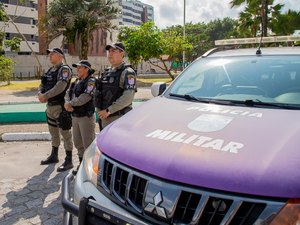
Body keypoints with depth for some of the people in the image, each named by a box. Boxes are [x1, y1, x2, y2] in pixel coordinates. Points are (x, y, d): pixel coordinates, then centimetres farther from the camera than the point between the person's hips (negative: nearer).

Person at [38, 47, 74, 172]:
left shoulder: (64, 69, -12)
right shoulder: (50, 70, 16)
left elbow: (60, 87, -25)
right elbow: (42, 85, 13)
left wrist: (46, 96, -20)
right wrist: (40, 94, -8)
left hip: (60, 107, -9)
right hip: (50, 106, 9)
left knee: (65, 134, -2)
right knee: (54, 133, 20)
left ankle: (68, 161, 6)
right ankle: (54, 156, 35)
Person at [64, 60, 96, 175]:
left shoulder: (91, 81, -12)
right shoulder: (76, 82, 14)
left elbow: (85, 97, -24)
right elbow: (68, 93, 7)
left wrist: (70, 104, -15)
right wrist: (67, 103, -14)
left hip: (86, 117, -9)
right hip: (75, 117, 9)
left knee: (88, 144, -2)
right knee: (78, 142, 17)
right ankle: (82, 164, 32)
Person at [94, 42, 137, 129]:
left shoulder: (127, 73, -8)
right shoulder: (106, 72, 16)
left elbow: (128, 97, -20)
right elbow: (99, 93, 22)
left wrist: (109, 110, -20)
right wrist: (99, 111, 8)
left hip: (119, 118, -8)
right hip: (104, 118, 8)